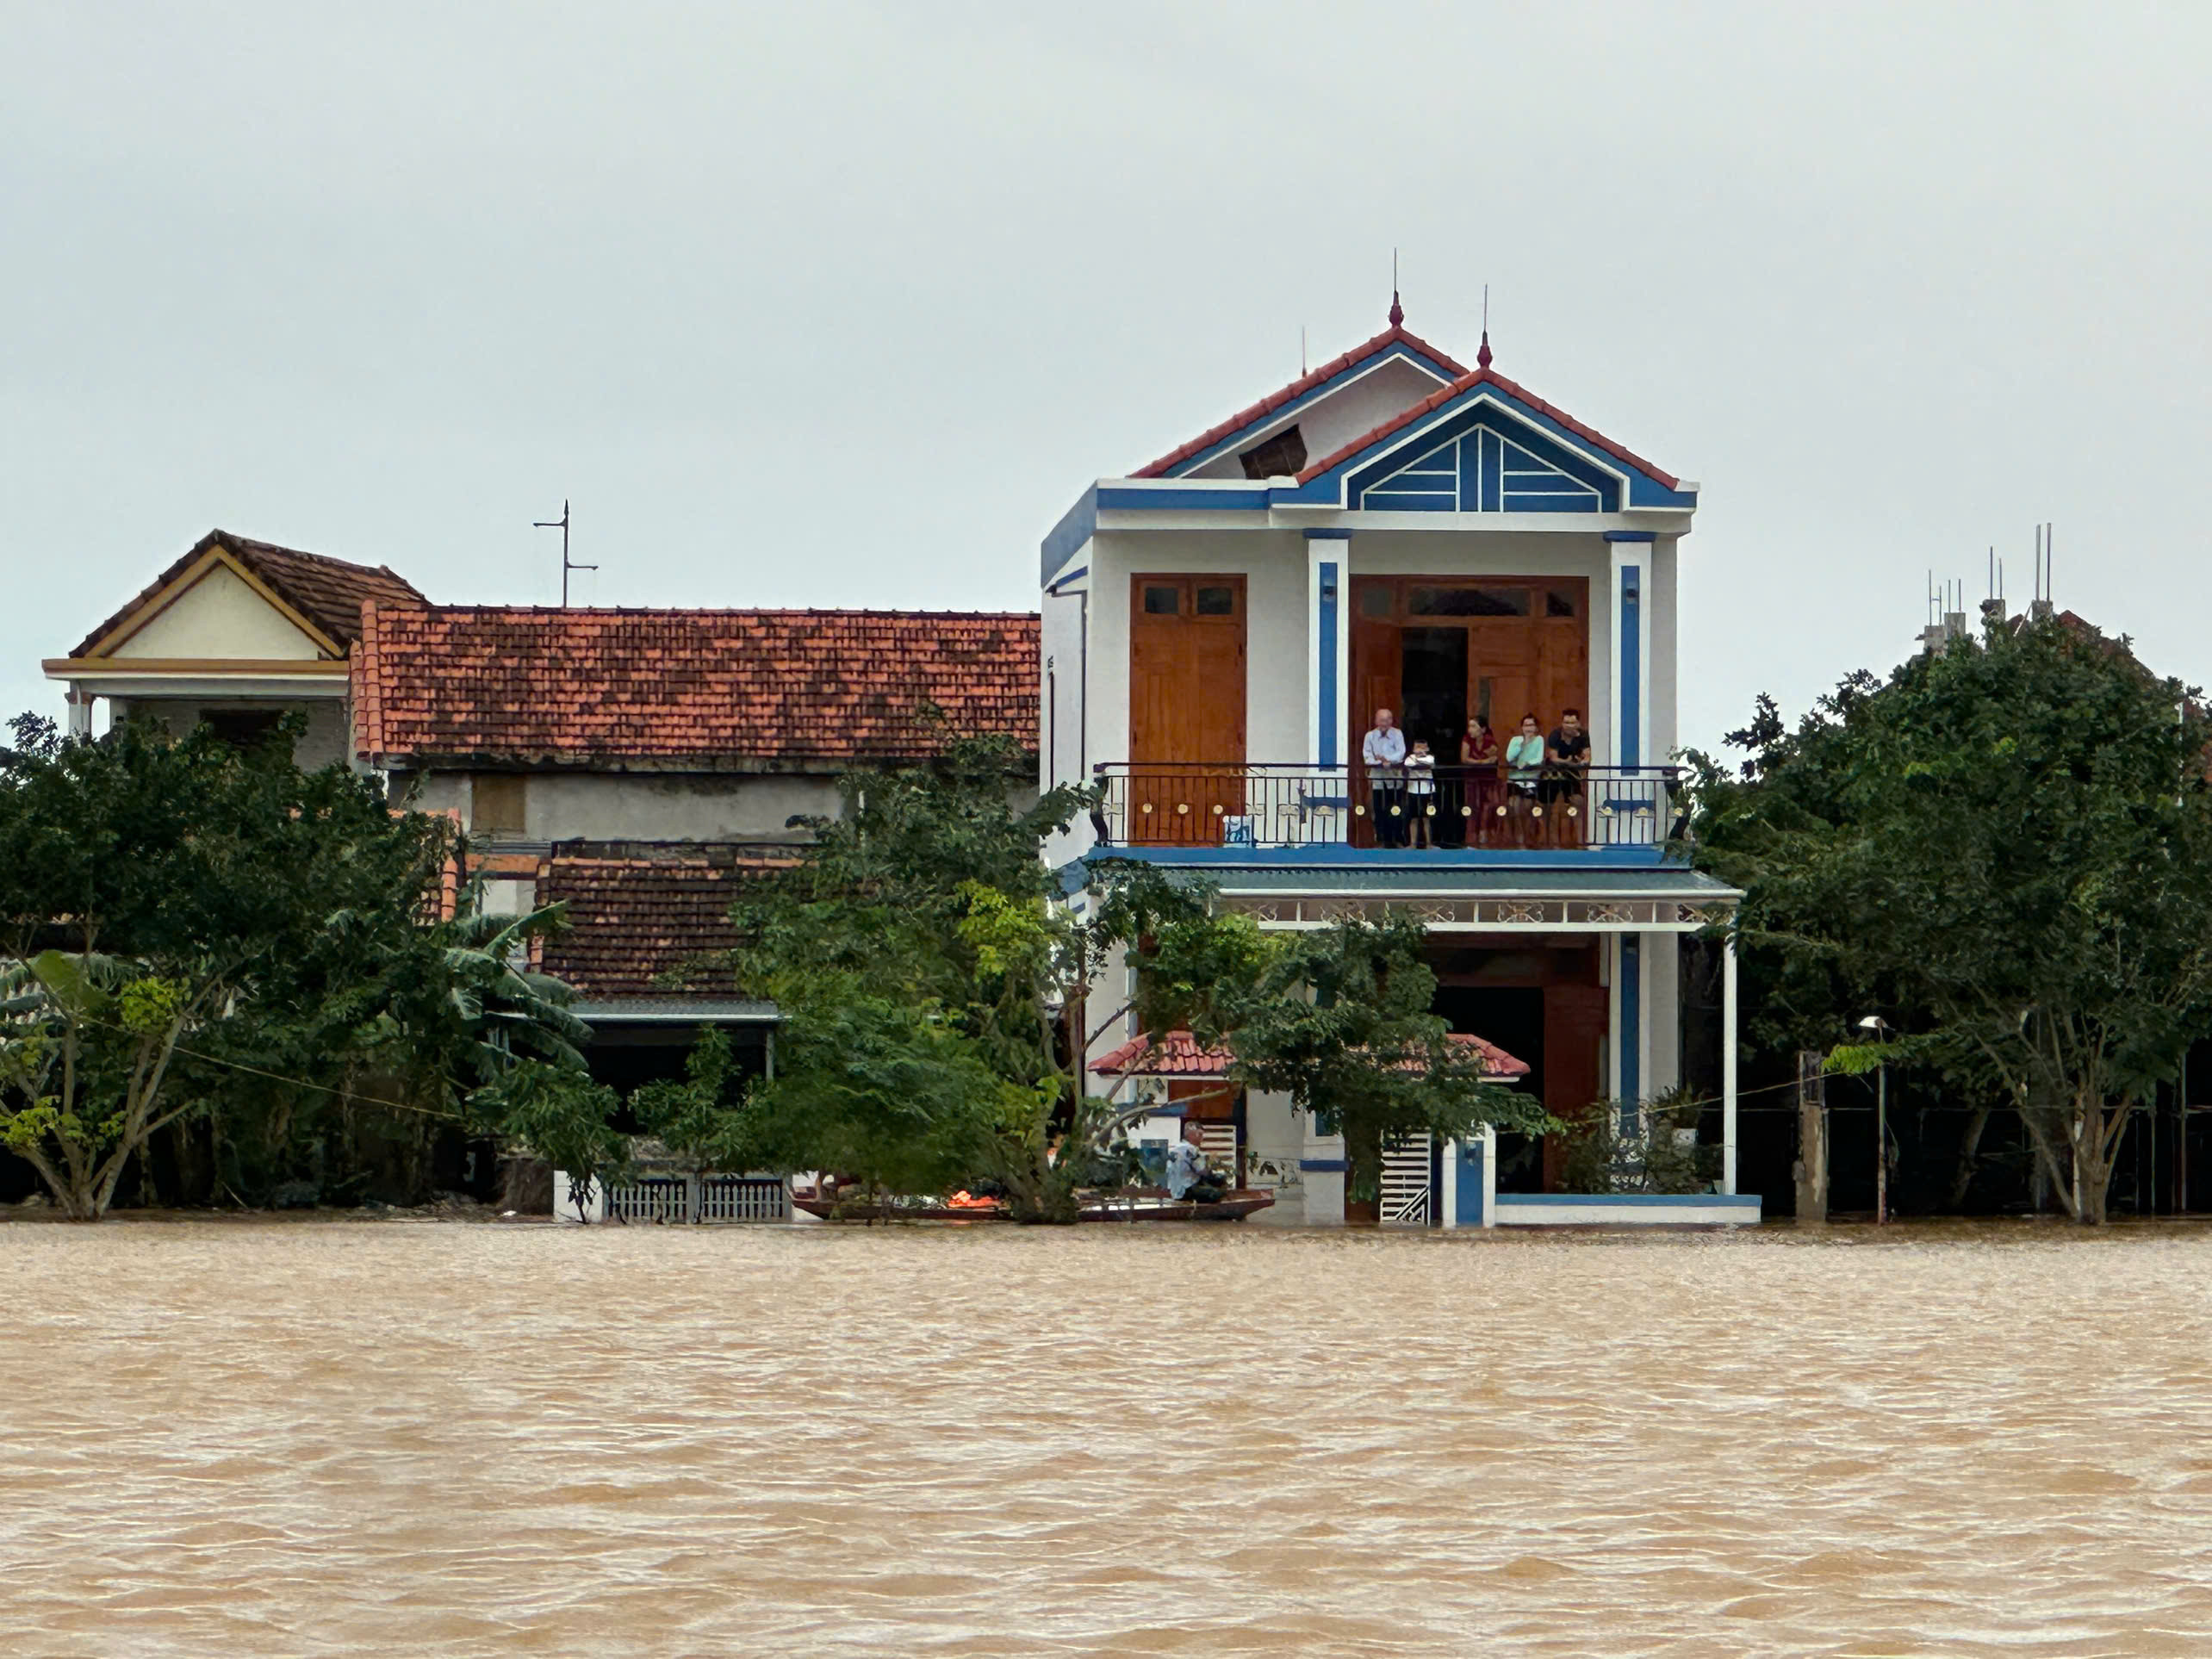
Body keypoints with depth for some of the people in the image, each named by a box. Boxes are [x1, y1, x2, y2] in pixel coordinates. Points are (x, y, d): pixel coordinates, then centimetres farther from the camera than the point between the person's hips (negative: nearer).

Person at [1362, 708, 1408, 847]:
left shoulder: (1397, 734, 4)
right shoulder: (1370, 736, 6)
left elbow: (1401, 753, -5)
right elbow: (1367, 754, -2)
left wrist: (1387, 759, -20)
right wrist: (1381, 763, -18)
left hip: (1394, 776, -1)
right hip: (1377, 776, 1)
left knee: (1396, 809, 0)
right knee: (1379, 809, 0)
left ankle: (1398, 839, 8)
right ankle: (1381, 839, 6)